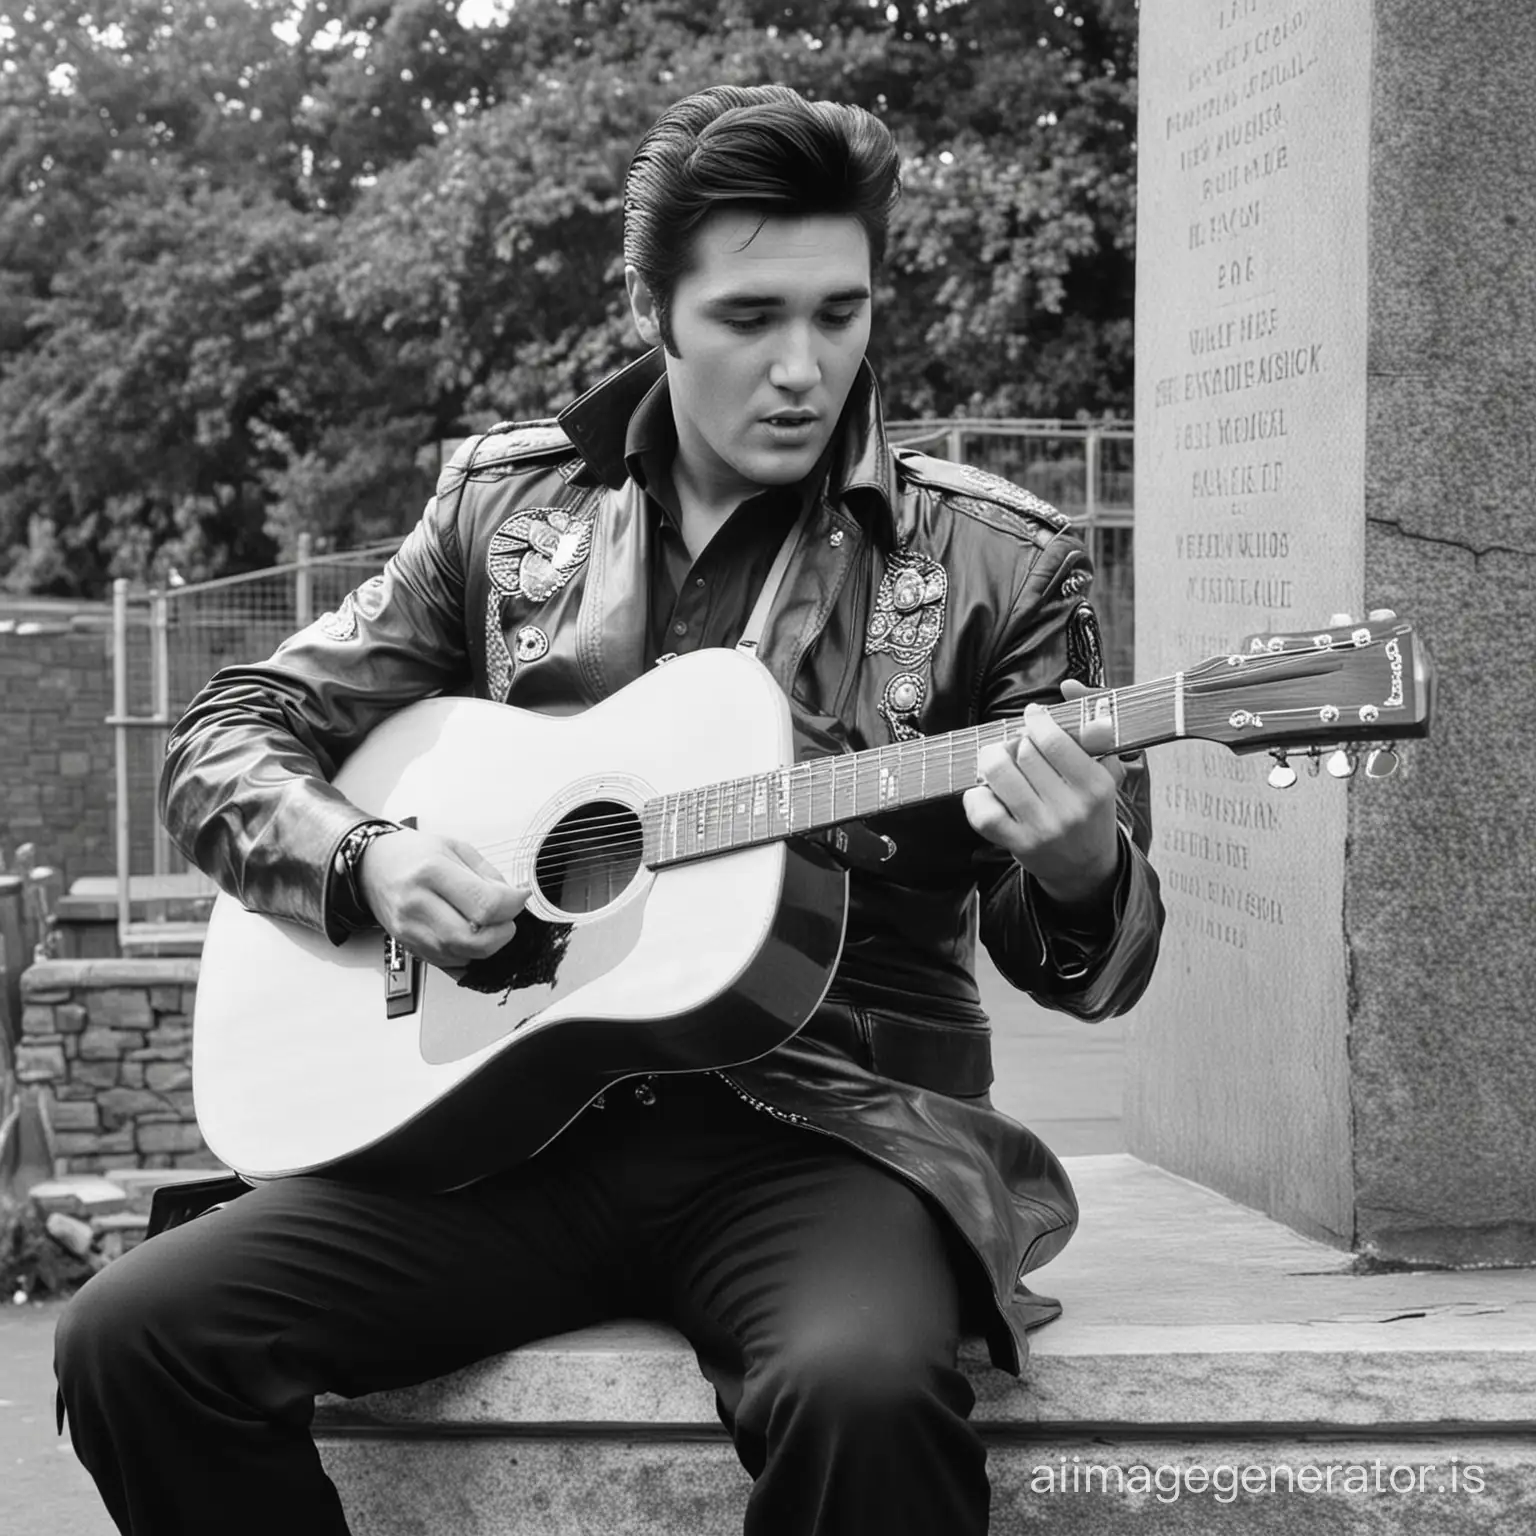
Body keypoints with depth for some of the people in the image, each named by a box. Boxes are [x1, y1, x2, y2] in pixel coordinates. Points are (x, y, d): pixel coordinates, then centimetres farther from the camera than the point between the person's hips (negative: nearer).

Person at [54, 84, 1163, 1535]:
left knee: (863, 1391, -37)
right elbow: (222, 737, 13)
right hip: (499, 1108, 3)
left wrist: (1075, 870, -22)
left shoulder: (992, 563, 2)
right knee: (132, 1338, -18)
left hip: (824, 1128, -3)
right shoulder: (504, 502, 9)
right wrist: (365, 860, -9)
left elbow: (1094, 961, 3)